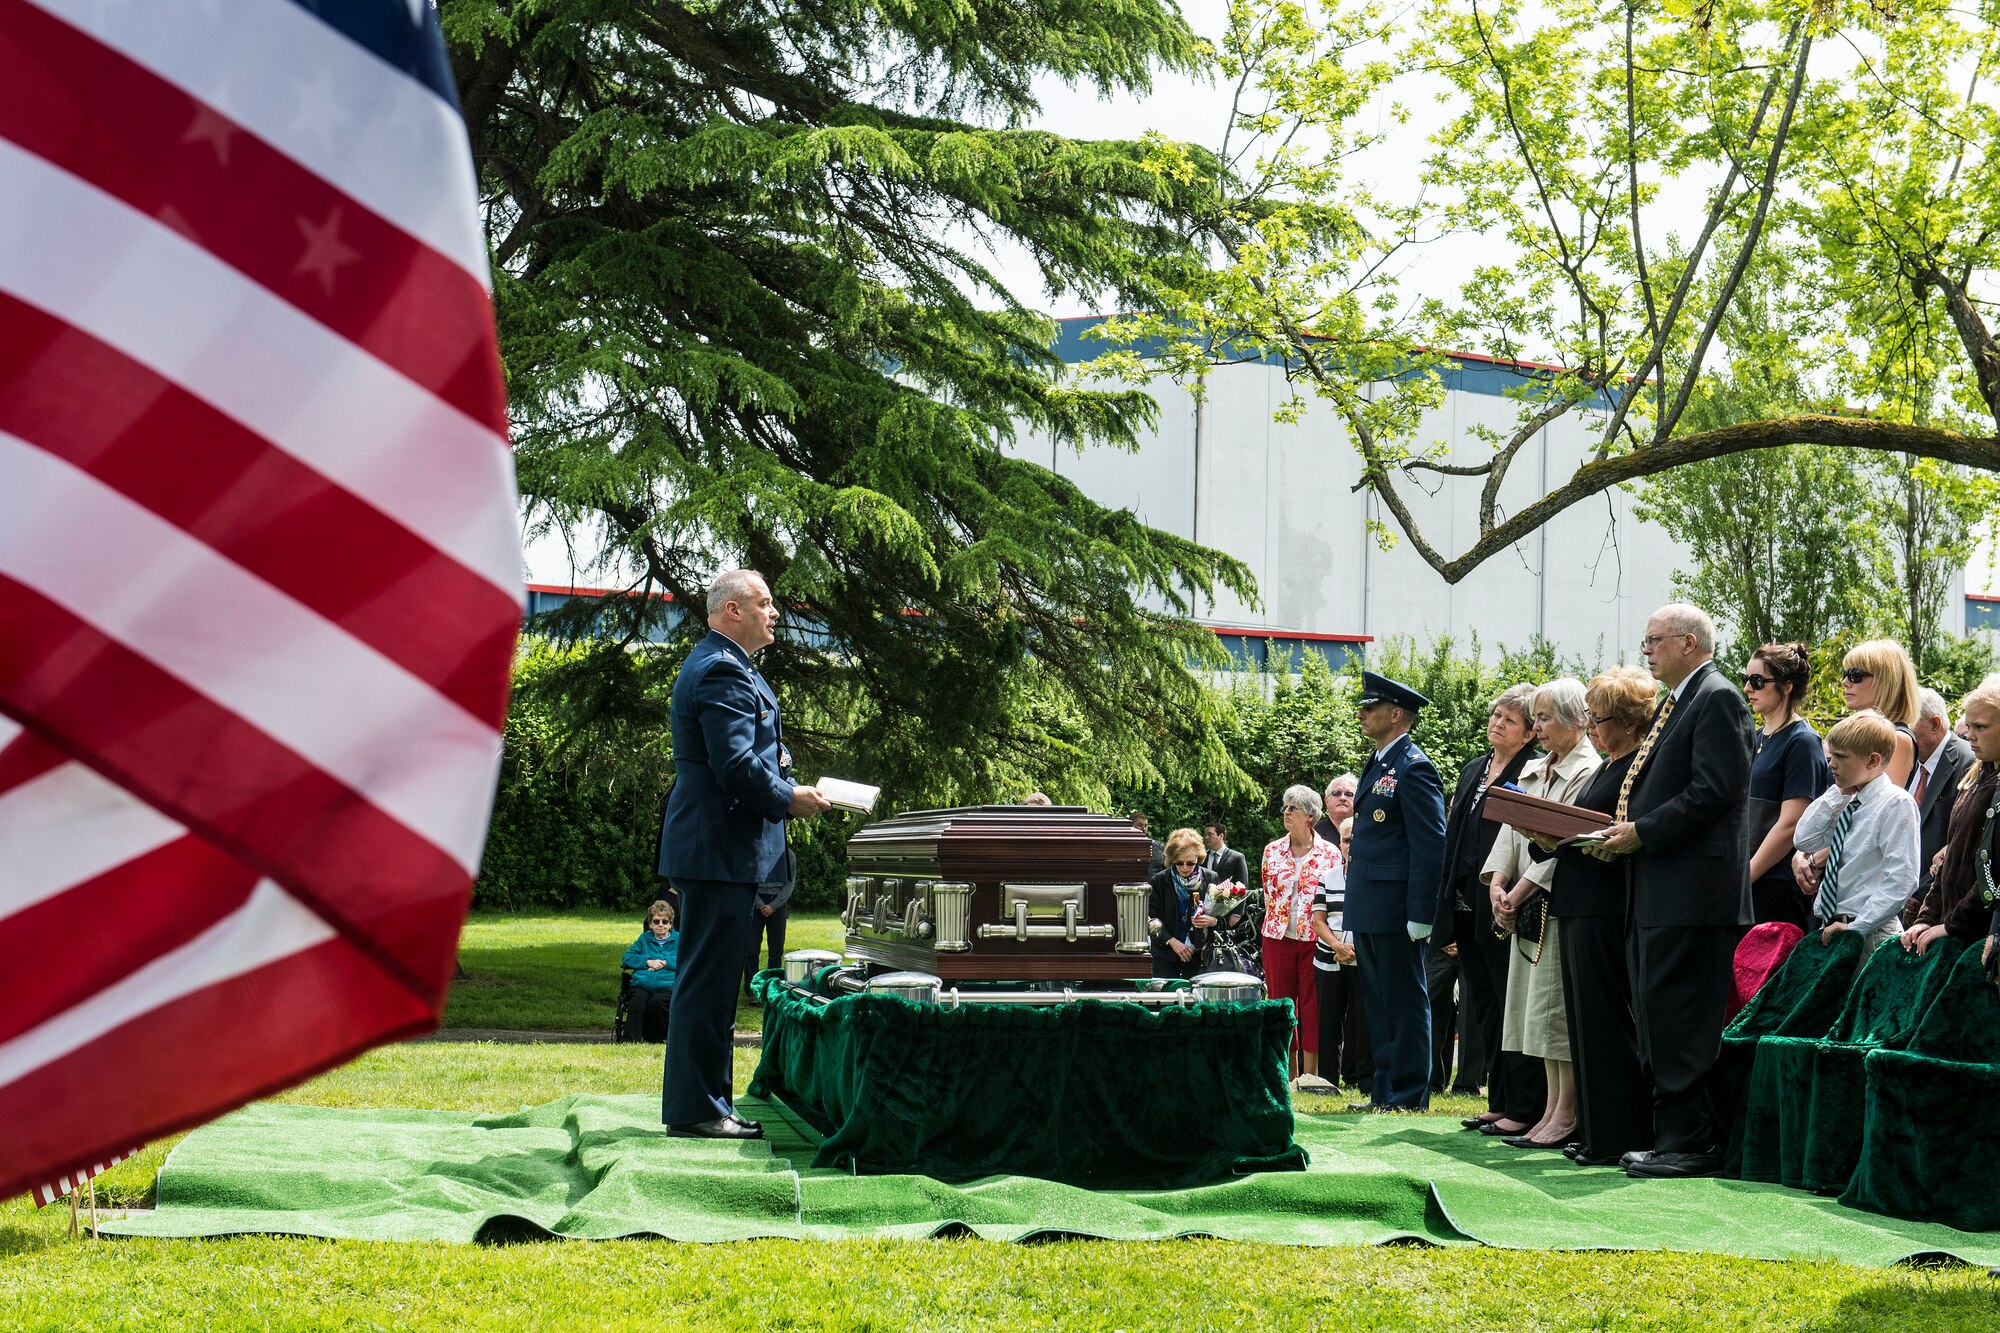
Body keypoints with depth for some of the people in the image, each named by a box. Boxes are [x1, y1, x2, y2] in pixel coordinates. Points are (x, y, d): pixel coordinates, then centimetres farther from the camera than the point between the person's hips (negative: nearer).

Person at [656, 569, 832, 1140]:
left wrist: (785, 791, 13)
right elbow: (736, 765, -24)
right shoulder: (724, 673, -16)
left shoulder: (716, 666, 20)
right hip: (721, 850, -12)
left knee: (710, 980, 14)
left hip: (714, 847, 12)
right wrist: (789, 798, -11)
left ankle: (703, 1104, 21)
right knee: (709, 980, -7)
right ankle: (695, 1109, -4)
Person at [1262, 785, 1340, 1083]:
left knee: (1312, 1005, -2)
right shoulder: (1272, 851, 8)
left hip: (1314, 939, -3)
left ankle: (1310, 1074, 2)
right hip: (1278, 937, 3)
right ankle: (1288, 1075, 10)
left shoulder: (1329, 854, 0)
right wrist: (1278, 922, 8)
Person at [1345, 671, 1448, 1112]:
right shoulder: (1377, 765, 17)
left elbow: (1431, 844, -16)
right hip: (1368, 909, 10)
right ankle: (1385, 1089, 20)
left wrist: (1420, 914, -20)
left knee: (1405, 1001, -2)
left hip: (1395, 908, -10)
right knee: (1378, 1001, 13)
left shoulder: (1413, 768, -13)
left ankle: (1410, 1094, 4)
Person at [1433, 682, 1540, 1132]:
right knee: (1482, 1008, 12)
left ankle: (1523, 1108, 0)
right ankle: (1499, 1102, 19)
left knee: (1511, 1007, -5)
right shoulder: (1473, 771, 17)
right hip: (1467, 907, 8)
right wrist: (1447, 913, 16)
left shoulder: (1531, 774, -8)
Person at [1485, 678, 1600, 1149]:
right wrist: (1499, 885, -5)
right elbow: (1510, 828, 11)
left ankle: (1566, 1115, -5)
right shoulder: (1532, 772, 16)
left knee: (1559, 1008, -8)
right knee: (1538, 1008, 8)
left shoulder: (1588, 773, -11)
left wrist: (1518, 895, -16)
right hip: (1526, 909, 8)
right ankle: (1553, 1108, 12)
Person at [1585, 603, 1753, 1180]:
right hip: (1656, 893, 10)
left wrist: (1641, 832, -16)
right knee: (1657, 1019, 10)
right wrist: (1622, 833, 8)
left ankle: (1692, 1142, -5)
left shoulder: (1717, 699, -9)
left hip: (1693, 891, -10)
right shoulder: (1672, 704, 22)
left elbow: (1714, 791, -19)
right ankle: (1672, 1135, 14)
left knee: (1678, 1019, -9)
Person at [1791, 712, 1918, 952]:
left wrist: (1857, 927, -20)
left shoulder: (1896, 803, -11)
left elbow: (1899, 882, -17)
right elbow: (1804, 840, 9)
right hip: (1827, 927, 7)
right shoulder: (1846, 803, 14)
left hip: (1870, 934, -7)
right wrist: (1836, 795, 6)